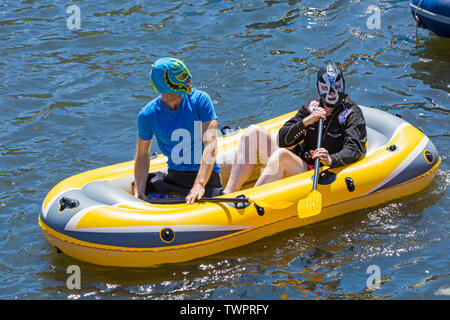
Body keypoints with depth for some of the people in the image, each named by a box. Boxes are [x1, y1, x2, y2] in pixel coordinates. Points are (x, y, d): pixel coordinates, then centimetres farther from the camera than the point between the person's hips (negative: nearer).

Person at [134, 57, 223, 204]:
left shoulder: (200, 100, -10)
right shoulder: (147, 115, -5)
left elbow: (211, 145, -18)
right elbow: (143, 154, 5)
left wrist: (199, 185, -31)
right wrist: (139, 192, -10)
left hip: (206, 176, -3)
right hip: (173, 177, 3)